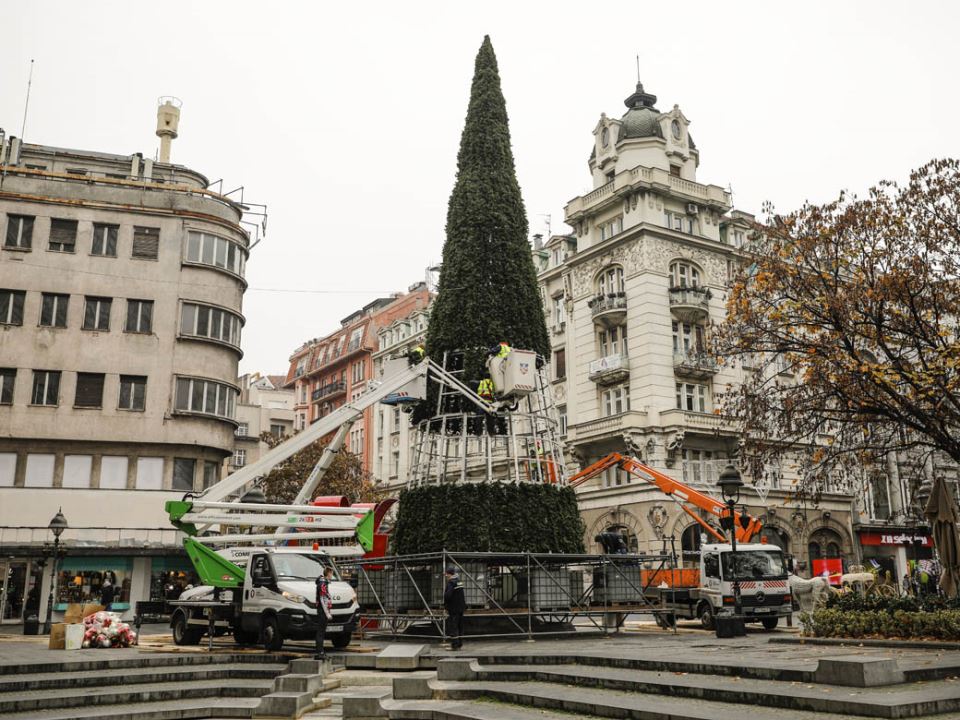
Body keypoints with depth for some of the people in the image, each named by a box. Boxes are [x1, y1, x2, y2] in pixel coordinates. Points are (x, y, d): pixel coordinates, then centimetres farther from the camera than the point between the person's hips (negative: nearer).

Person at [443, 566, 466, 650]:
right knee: (459, 626, 13)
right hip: (461, 607, 9)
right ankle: (459, 644, 18)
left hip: (453, 608, -9)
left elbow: (448, 595, -24)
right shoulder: (458, 581, 11)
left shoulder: (451, 582, -15)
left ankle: (455, 645, -4)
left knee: (452, 627, -3)